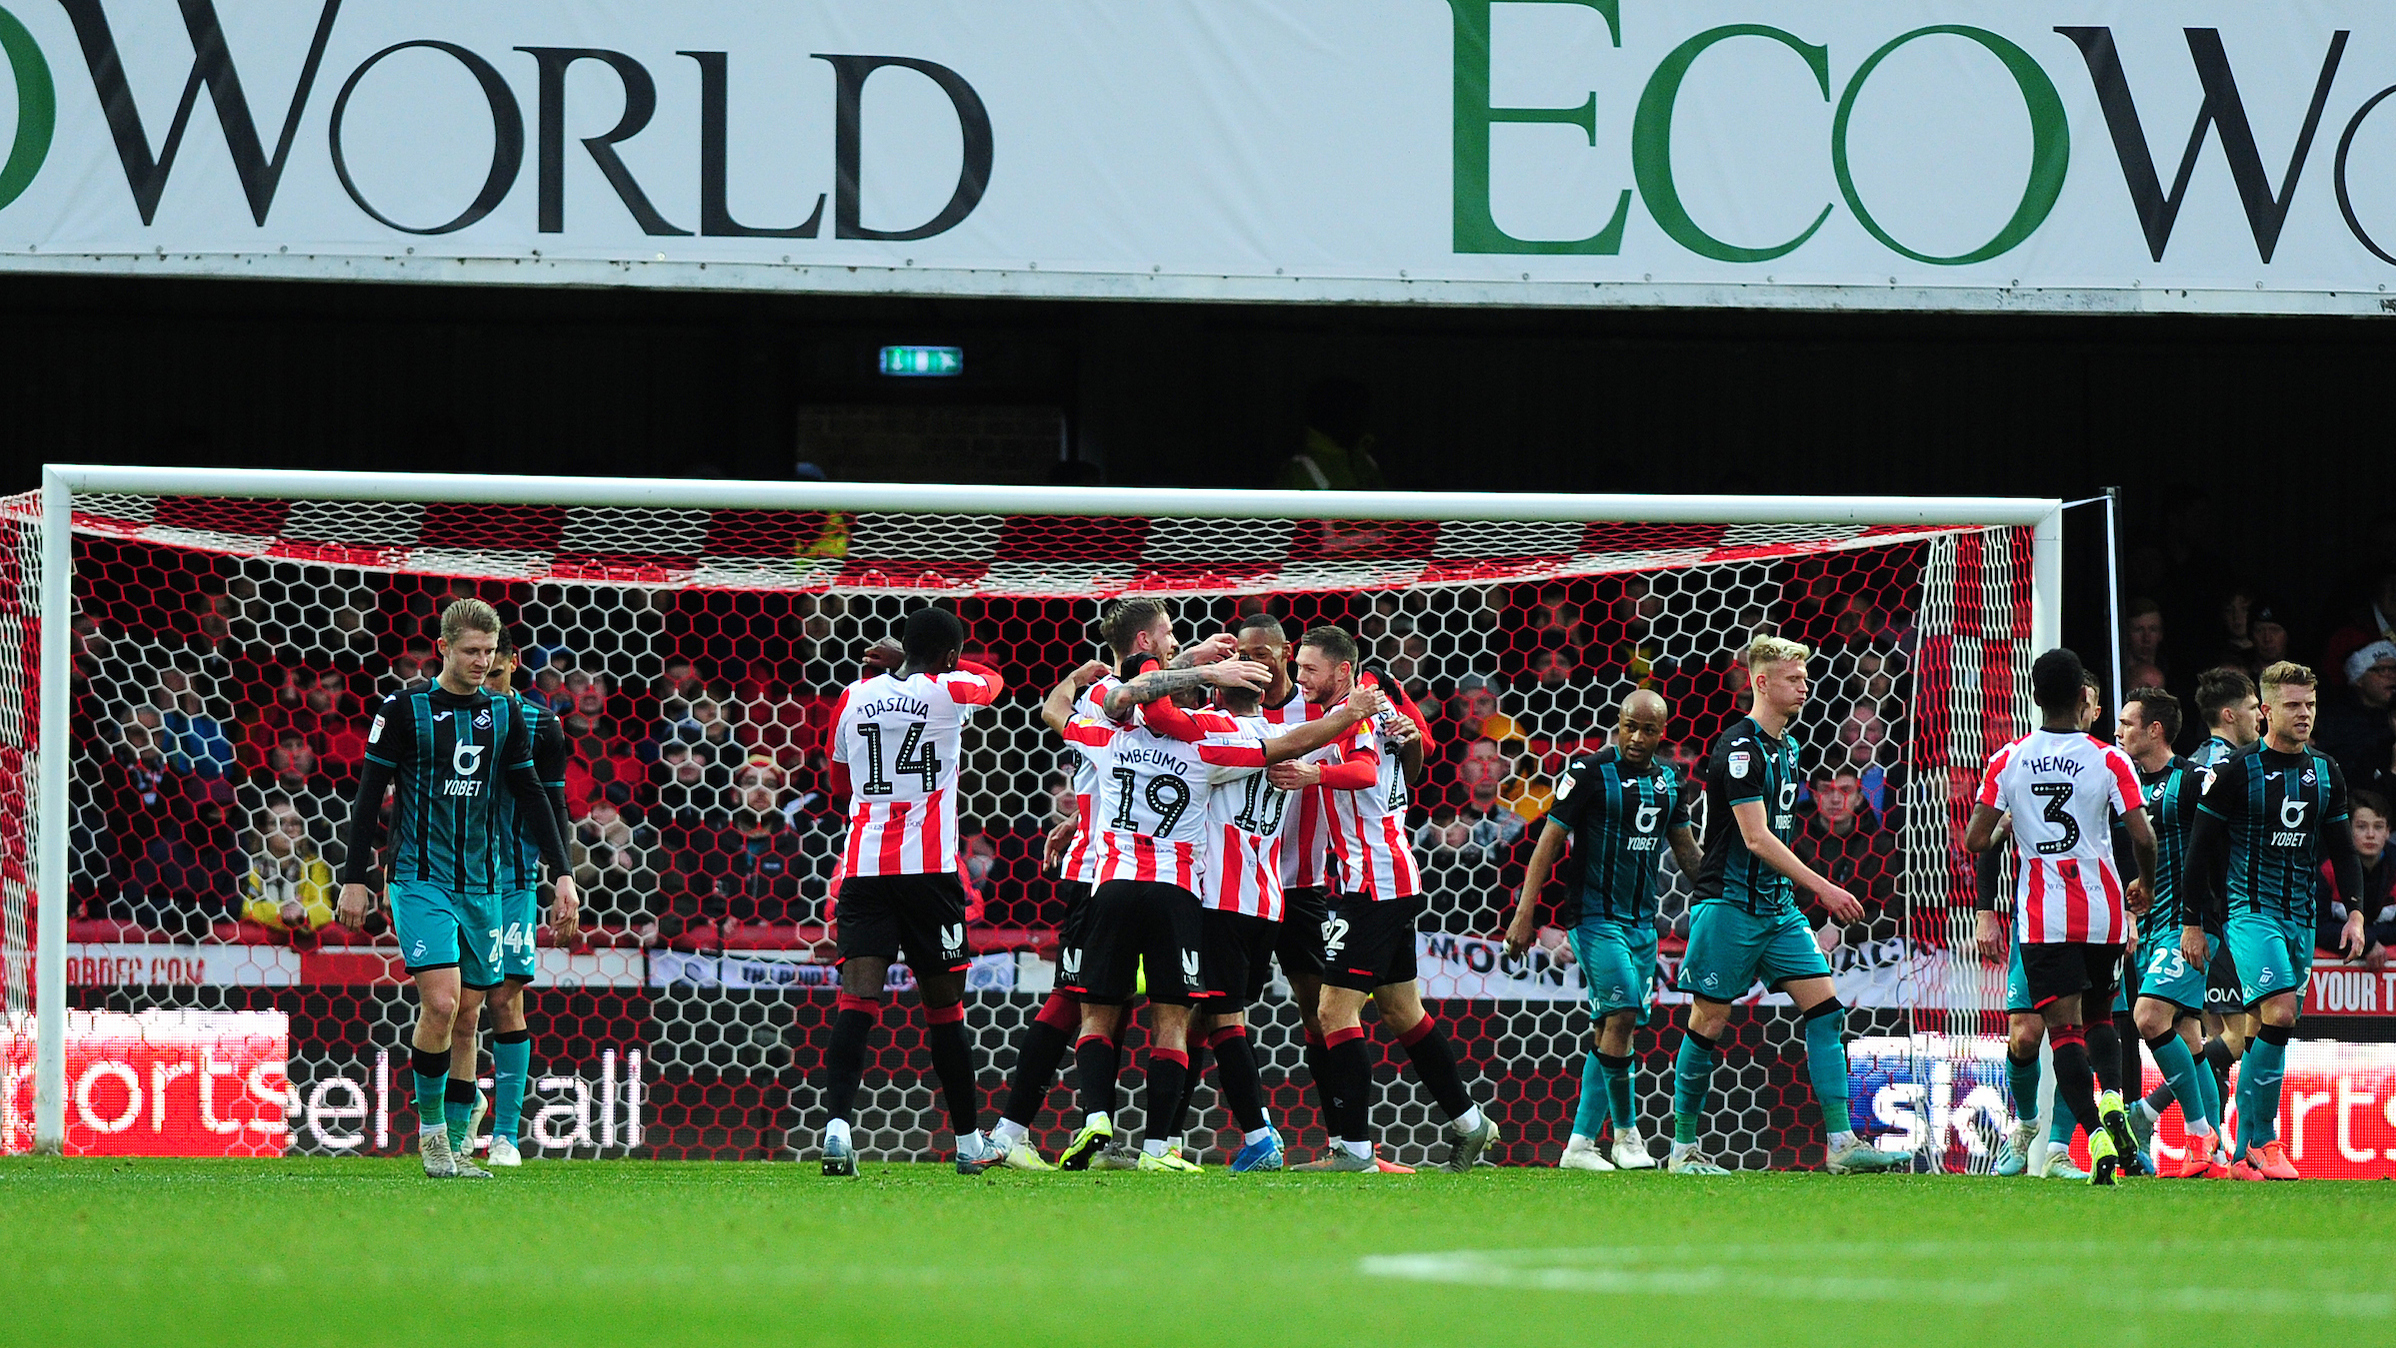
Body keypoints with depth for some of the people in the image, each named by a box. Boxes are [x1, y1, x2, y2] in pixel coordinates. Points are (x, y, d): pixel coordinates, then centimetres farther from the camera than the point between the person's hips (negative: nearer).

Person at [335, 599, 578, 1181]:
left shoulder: (503, 714, 9)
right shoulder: (405, 709, -4)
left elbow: (532, 797, 14)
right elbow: (370, 795, -1)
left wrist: (563, 875, 7)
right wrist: (355, 879, -4)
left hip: (482, 885, 5)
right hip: (420, 881, -5)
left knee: (466, 1014, 5)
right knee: (441, 1004, -18)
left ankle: (451, 1149, 13)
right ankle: (431, 1134, -5)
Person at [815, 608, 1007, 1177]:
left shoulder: (854, 697, 9)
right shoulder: (948, 691, 0)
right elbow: (991, 679, 25)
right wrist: (907, 663, 31)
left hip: (862, 867, 2)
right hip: (928, 868, -2)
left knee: (857, 999, -8)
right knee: (944, 1006, 10)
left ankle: (836, 1125, -28)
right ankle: (969, 1141, 20)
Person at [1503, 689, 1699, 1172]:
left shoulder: (1669, 782, 10)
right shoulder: (1592, 773, -9)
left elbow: (1689, 855, 19)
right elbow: (1549, 843, -8)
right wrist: (1524, 915, -12)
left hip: (1641, 922, 6)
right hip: (1594, 914, -6)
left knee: (1611, 1029, 6)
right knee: (1622, 1012, -17)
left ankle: (1580, 1144, 10)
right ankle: (1626, 1133, -6)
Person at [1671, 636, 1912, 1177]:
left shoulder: (1786, 746, 13)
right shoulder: (1739, 748, -15)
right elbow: (1756, 837, -22)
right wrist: (1823, 888, -25)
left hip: (1778, 905, 8)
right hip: (1730, 903, -8)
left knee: (1825, 1009, -3)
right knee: (1709, 1021, -1)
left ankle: (1841, 1144, -7)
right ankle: (1683, 1149, 9)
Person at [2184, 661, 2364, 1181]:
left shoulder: (2326, 773, 10)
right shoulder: (2237, 771, -6)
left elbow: (2341, 847, 17)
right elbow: (2200, 847, -3)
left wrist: (2355, 912, 5)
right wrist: (2193, 922, -3)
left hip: (2300, 917, 6)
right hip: (2249, 908, -6)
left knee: (2270, 1032, 5)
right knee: (2280, 1016, -21)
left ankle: (2244, 1154, 10)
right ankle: (2262, 1142, -14)